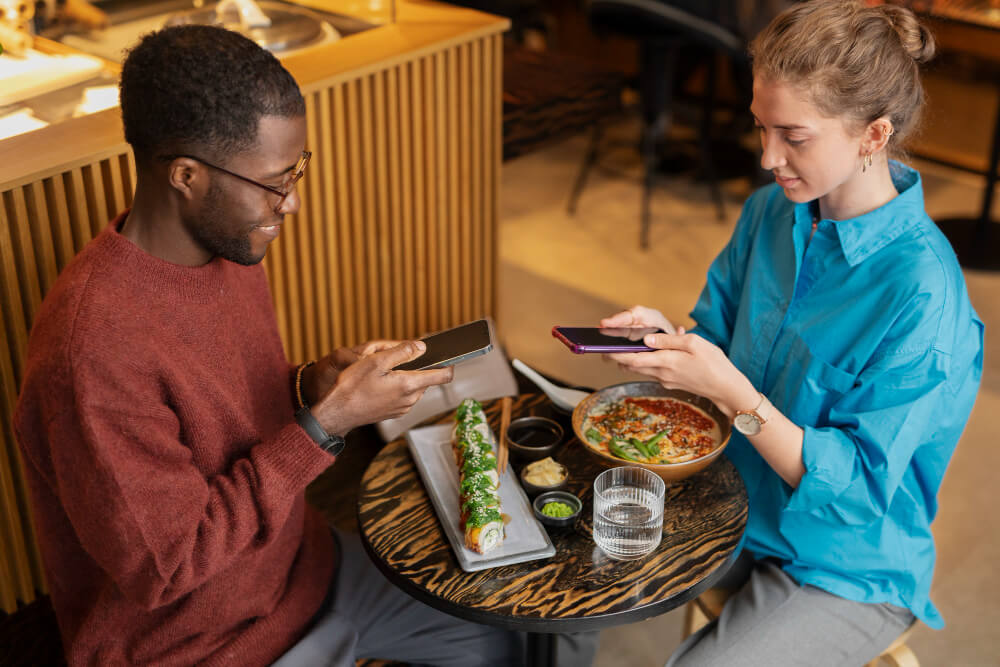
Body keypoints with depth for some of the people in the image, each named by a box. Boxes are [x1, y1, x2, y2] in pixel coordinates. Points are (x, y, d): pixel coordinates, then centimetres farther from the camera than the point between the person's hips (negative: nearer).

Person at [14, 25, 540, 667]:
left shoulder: (229, 247, -4)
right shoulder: (94, 350, -32)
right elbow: (163, 568, -27)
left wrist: (315, 384, -10)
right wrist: (327, 423, -27)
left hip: (305, 565, 8)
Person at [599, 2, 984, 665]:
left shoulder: (921, 296, -26)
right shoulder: (771, 211, -5)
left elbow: (857, 485, -23)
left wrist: (733, 392, -32)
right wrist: (668, 337, -15)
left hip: (845, 573, -6)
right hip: (736, 504, 6)